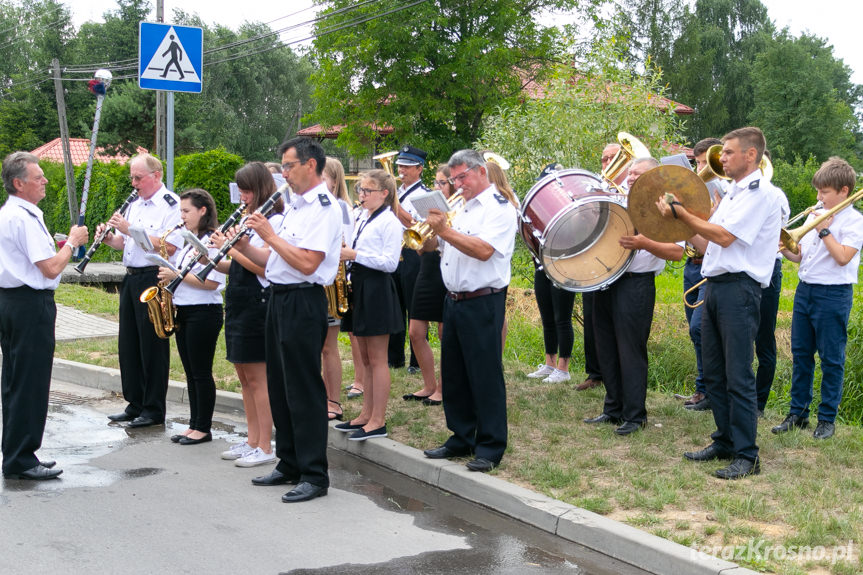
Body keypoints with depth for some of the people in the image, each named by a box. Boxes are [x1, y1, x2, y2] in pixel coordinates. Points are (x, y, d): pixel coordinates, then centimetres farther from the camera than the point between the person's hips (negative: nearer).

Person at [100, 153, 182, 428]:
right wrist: (109, 238, -2)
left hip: (154, 279, -8)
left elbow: (169, 247, -23)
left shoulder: (171, 205, -11)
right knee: (128, 344, 12)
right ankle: (135, 404, 23)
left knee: (153, 346, -2)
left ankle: (154, 410, 8)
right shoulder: (135, 204, 16)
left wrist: (130, 229, -21)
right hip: (131, 279, 9)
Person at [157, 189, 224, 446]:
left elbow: (211, 282, -21)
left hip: (204, 313, -9)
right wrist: (168, 279, 4)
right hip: (183, 311, 9)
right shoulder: (188, 241, 16)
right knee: (190, 372, 12)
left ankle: (204, 428, 6)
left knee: (201, 372, -3)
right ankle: (194, 424, 18)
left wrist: (177, 276, -19)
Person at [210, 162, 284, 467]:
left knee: (257, 377, -6)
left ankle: (265, 447, 0)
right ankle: (252, 440, 20)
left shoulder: (274, 221, -12)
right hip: (239, 302, 9)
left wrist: (231, 248, -16)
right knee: (244, 375, 12)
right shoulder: (250, 219, 16)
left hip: (258, 302, -9)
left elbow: (264, 268, -19)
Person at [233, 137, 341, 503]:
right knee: (280, 387, 15)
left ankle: (314, 475, 2)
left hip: (303, 303, -10)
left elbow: (307, 263, -23)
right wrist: (245, 247, 3)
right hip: (280, 300, 10)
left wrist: (270, 235, -17)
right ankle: (289, 465, 26)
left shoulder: (324, 208, -13)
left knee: (304, 391, -5)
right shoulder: (295, 207, 17)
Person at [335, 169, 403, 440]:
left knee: (377, 360, -4)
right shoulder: (363, 219, 15)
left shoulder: (389, 222, -10)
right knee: (366, 359, 13)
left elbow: (390, 263, -18)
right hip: (358, 286, 9)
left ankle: (378, 422, 1)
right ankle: (366, 415, 20)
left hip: (377, 291, -9)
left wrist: (355, 255, -18)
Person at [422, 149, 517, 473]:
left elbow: (484, 250, -23)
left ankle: (490, 448, 4)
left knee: (485, 376, -4)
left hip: (482, 303, -8)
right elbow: (432, 246, 20)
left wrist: (445, 230, -24)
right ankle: (461, 438, 25)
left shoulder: (499, 207, -8)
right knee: (454, 374, 13)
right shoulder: (461, 209, 19)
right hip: (454, 301, 9)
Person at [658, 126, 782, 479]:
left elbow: (724, 237, -17)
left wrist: (681, 213, -11)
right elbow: (705, 245, 19)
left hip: (739, 288, -9)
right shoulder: (732, 194, 20)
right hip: (714, 287, 9)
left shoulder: (761, 192, -8)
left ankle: (746, 456, -2)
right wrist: (680, 219, 10)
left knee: (738, 377, -7)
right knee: (714, 373, 12)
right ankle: (725, 442, 23)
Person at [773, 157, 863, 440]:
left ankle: (827, 418, 11)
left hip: (833, 294, -7)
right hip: (805, 290, 7)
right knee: (800, 354, 9)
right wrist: (783, 247, -3)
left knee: (831, 358, 2)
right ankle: (798, 413, 18)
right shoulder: (815, 216, 13)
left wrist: (824, 231, -15)